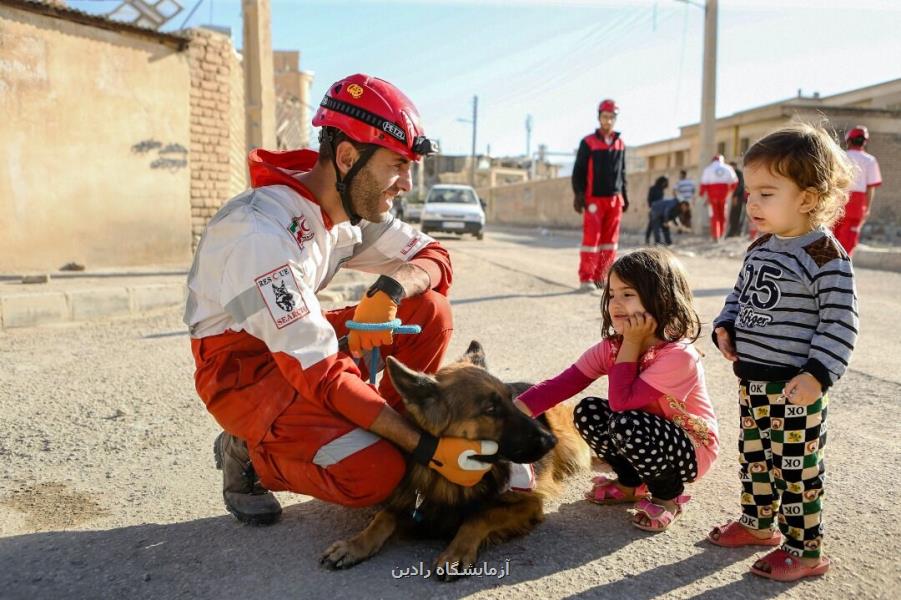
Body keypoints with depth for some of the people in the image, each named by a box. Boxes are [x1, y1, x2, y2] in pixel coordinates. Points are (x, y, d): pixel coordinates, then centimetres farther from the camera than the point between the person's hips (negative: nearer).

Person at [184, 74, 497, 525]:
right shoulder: (263, 231, -30)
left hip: (297, 343, 7)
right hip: (240, 364, -7)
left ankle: (383, 439, 0)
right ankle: (249, 454, 1)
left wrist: (391, 288, -25)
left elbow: (435, 259, -1)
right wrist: (427, 448, -31)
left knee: (429, 312, -11)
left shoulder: (354, 204, -6)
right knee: (376, 473, -25)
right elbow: (321, 376, -31)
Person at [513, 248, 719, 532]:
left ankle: (668, 495, -3)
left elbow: (621, 402, -33)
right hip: (648, 436, 6)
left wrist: (630, 344, -29)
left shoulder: (679, 355, -29)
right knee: (588, 412, -15)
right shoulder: (612, 346, -8)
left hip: (692, 449, -6)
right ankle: (631, 484, 10)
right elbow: (562, 384, -16)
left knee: (625, 424, -32)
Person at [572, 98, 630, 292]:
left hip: (614, 199, 5)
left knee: (610, 240, 4)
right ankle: (586, 279, -5)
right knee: (591, 238, -9)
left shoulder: (620, 144, 13)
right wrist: (578, 195, -11)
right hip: (594, 199, -5)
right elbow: (578, 171, -2)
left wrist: (624, 196, 17)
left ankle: (600, 277, 12)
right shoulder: (588, 142, -1)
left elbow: (622, 173, 19)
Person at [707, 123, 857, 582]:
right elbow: (741, 294, 19)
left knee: (795, 467, 4)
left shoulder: (825, 256, -17)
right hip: (751, 377, 8)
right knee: (754, 456, 21)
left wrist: (818, 374, -23)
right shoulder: (760, 248, 7)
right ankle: (758, 523, 40)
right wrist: (726, 327, 2)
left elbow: (840, 323, -17)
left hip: (794, 386, -8)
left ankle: (804, 550, 20)